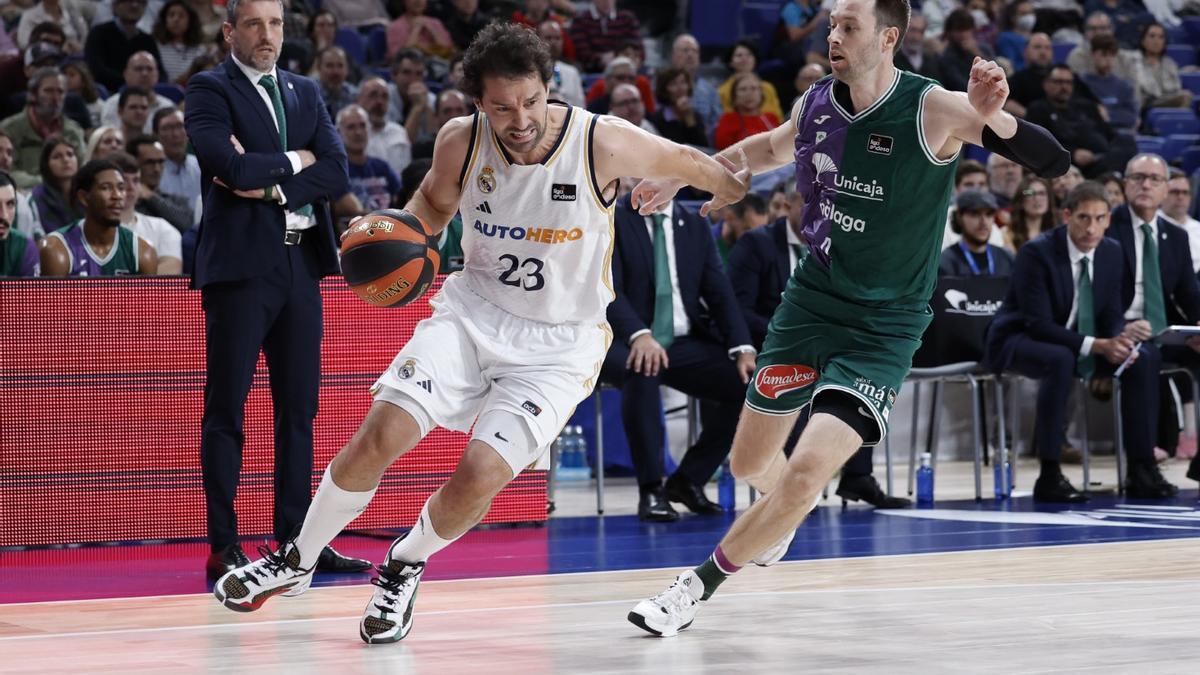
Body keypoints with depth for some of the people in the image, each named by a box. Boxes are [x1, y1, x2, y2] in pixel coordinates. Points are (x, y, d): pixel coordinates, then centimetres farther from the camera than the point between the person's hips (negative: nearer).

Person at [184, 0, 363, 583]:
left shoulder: (305, 93, 16)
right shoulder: (209, 91, -2)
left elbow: (335, 172, 3)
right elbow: (231, 166, -18)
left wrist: (270, 183, -10)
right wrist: (292, 161, -4)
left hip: (301, 265, 6)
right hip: (240, 265, -6)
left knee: (299, 408, 7)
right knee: (226, 408, -4)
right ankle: (223, 548, -3)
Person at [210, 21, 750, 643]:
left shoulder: (602, 143, -20)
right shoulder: (460, 142, -9)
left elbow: (685, 163, 1)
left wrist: (741, 190, 19)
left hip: (559, 345, -2)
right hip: (475, 310, 2)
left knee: (478, 476, -18)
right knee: (378, 439, -13)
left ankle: (406, 564, 14)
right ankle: (297, 561, 10)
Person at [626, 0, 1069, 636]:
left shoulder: (931, 110, -19)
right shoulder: (816, 103, -4)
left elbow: (1054, 161, -25)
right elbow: (769, 148, 21)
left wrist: (992, 118, -44)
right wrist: (680, 176, 21)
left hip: (882, 326, -5)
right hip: (810, 298, 5)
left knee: (805, 474, -19)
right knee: (750, 464, 14)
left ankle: (697, 586, 1)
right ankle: (783, 510, 52)